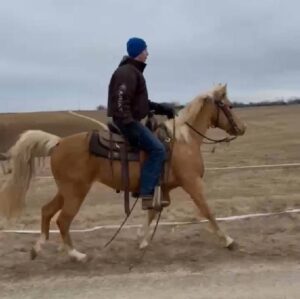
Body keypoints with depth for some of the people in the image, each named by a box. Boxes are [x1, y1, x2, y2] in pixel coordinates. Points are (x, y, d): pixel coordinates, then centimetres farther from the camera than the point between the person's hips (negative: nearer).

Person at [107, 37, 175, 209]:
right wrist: (130, 127, -28)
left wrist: (160, 108, 16)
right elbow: (121, 102, -24)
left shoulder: (134, 71, 19)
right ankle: (147, 196, -24)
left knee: (158, 145, 22)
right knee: (158, 149, -20)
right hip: (127, 122, -11)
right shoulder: (127, 72, -14)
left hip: (132, 121, 11)